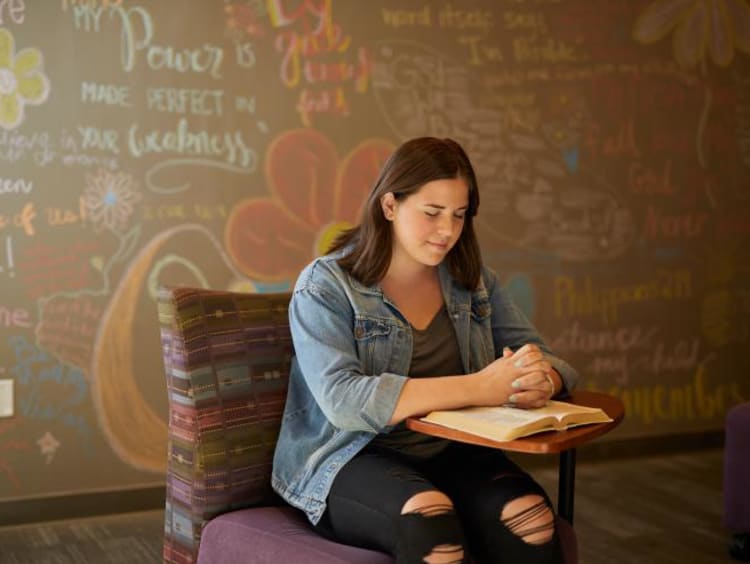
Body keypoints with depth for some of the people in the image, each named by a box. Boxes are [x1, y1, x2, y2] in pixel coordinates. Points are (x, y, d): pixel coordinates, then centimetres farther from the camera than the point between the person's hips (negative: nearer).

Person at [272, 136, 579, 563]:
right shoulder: (326, 287, -5)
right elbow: (343, 400, -20)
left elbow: (541, 357, 10)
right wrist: (477, 388, -28)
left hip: (452, 453, 4)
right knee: (429, 520, -36)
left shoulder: (473, 280, 10)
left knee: (531, 516, -28)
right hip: (353, 460, -4)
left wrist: (542, 380, -17)